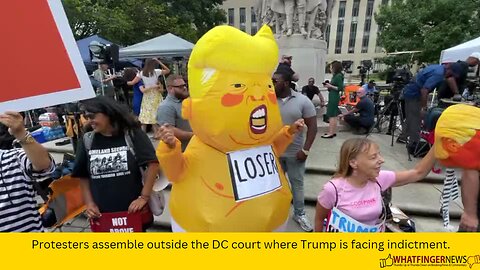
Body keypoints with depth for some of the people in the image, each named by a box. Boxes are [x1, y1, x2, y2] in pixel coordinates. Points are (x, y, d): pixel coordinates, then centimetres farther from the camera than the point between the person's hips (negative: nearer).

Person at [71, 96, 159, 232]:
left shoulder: (132, 134, -10)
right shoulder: (87, 141, 0)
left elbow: (152, 163, -12)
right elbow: (83, 175, 10)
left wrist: (144, 197, -13)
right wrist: (89, 203, 1)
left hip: (132, 209, -2)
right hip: (102, 213, 3)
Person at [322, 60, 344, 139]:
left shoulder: (338, 76, -14)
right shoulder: (335, 76, 12)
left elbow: (340, 88, -17)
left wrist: (330, 86, -16)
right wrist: (328, 85, 6)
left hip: (334, 97, -10)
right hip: (333, 97, 10)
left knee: (331, 115, -6)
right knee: (334, 115, 14)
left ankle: (331, 133, -1)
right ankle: (333, 132, 22)